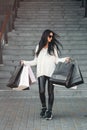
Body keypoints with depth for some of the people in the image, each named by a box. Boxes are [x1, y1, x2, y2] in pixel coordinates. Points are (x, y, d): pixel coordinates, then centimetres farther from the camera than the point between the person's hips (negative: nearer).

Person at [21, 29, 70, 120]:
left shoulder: (53, 47, 10)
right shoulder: (39, 47, 15)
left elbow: (56, 60, 6)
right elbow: (35, 61, 18)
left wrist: (64, 59, -9)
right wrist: (25, 62, 17)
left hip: (51, 72, -1)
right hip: (41, 72, 1)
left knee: (50, 92, -1)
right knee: (41, 91, -10)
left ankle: (49, 111, 9)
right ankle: (43, 108, 14)